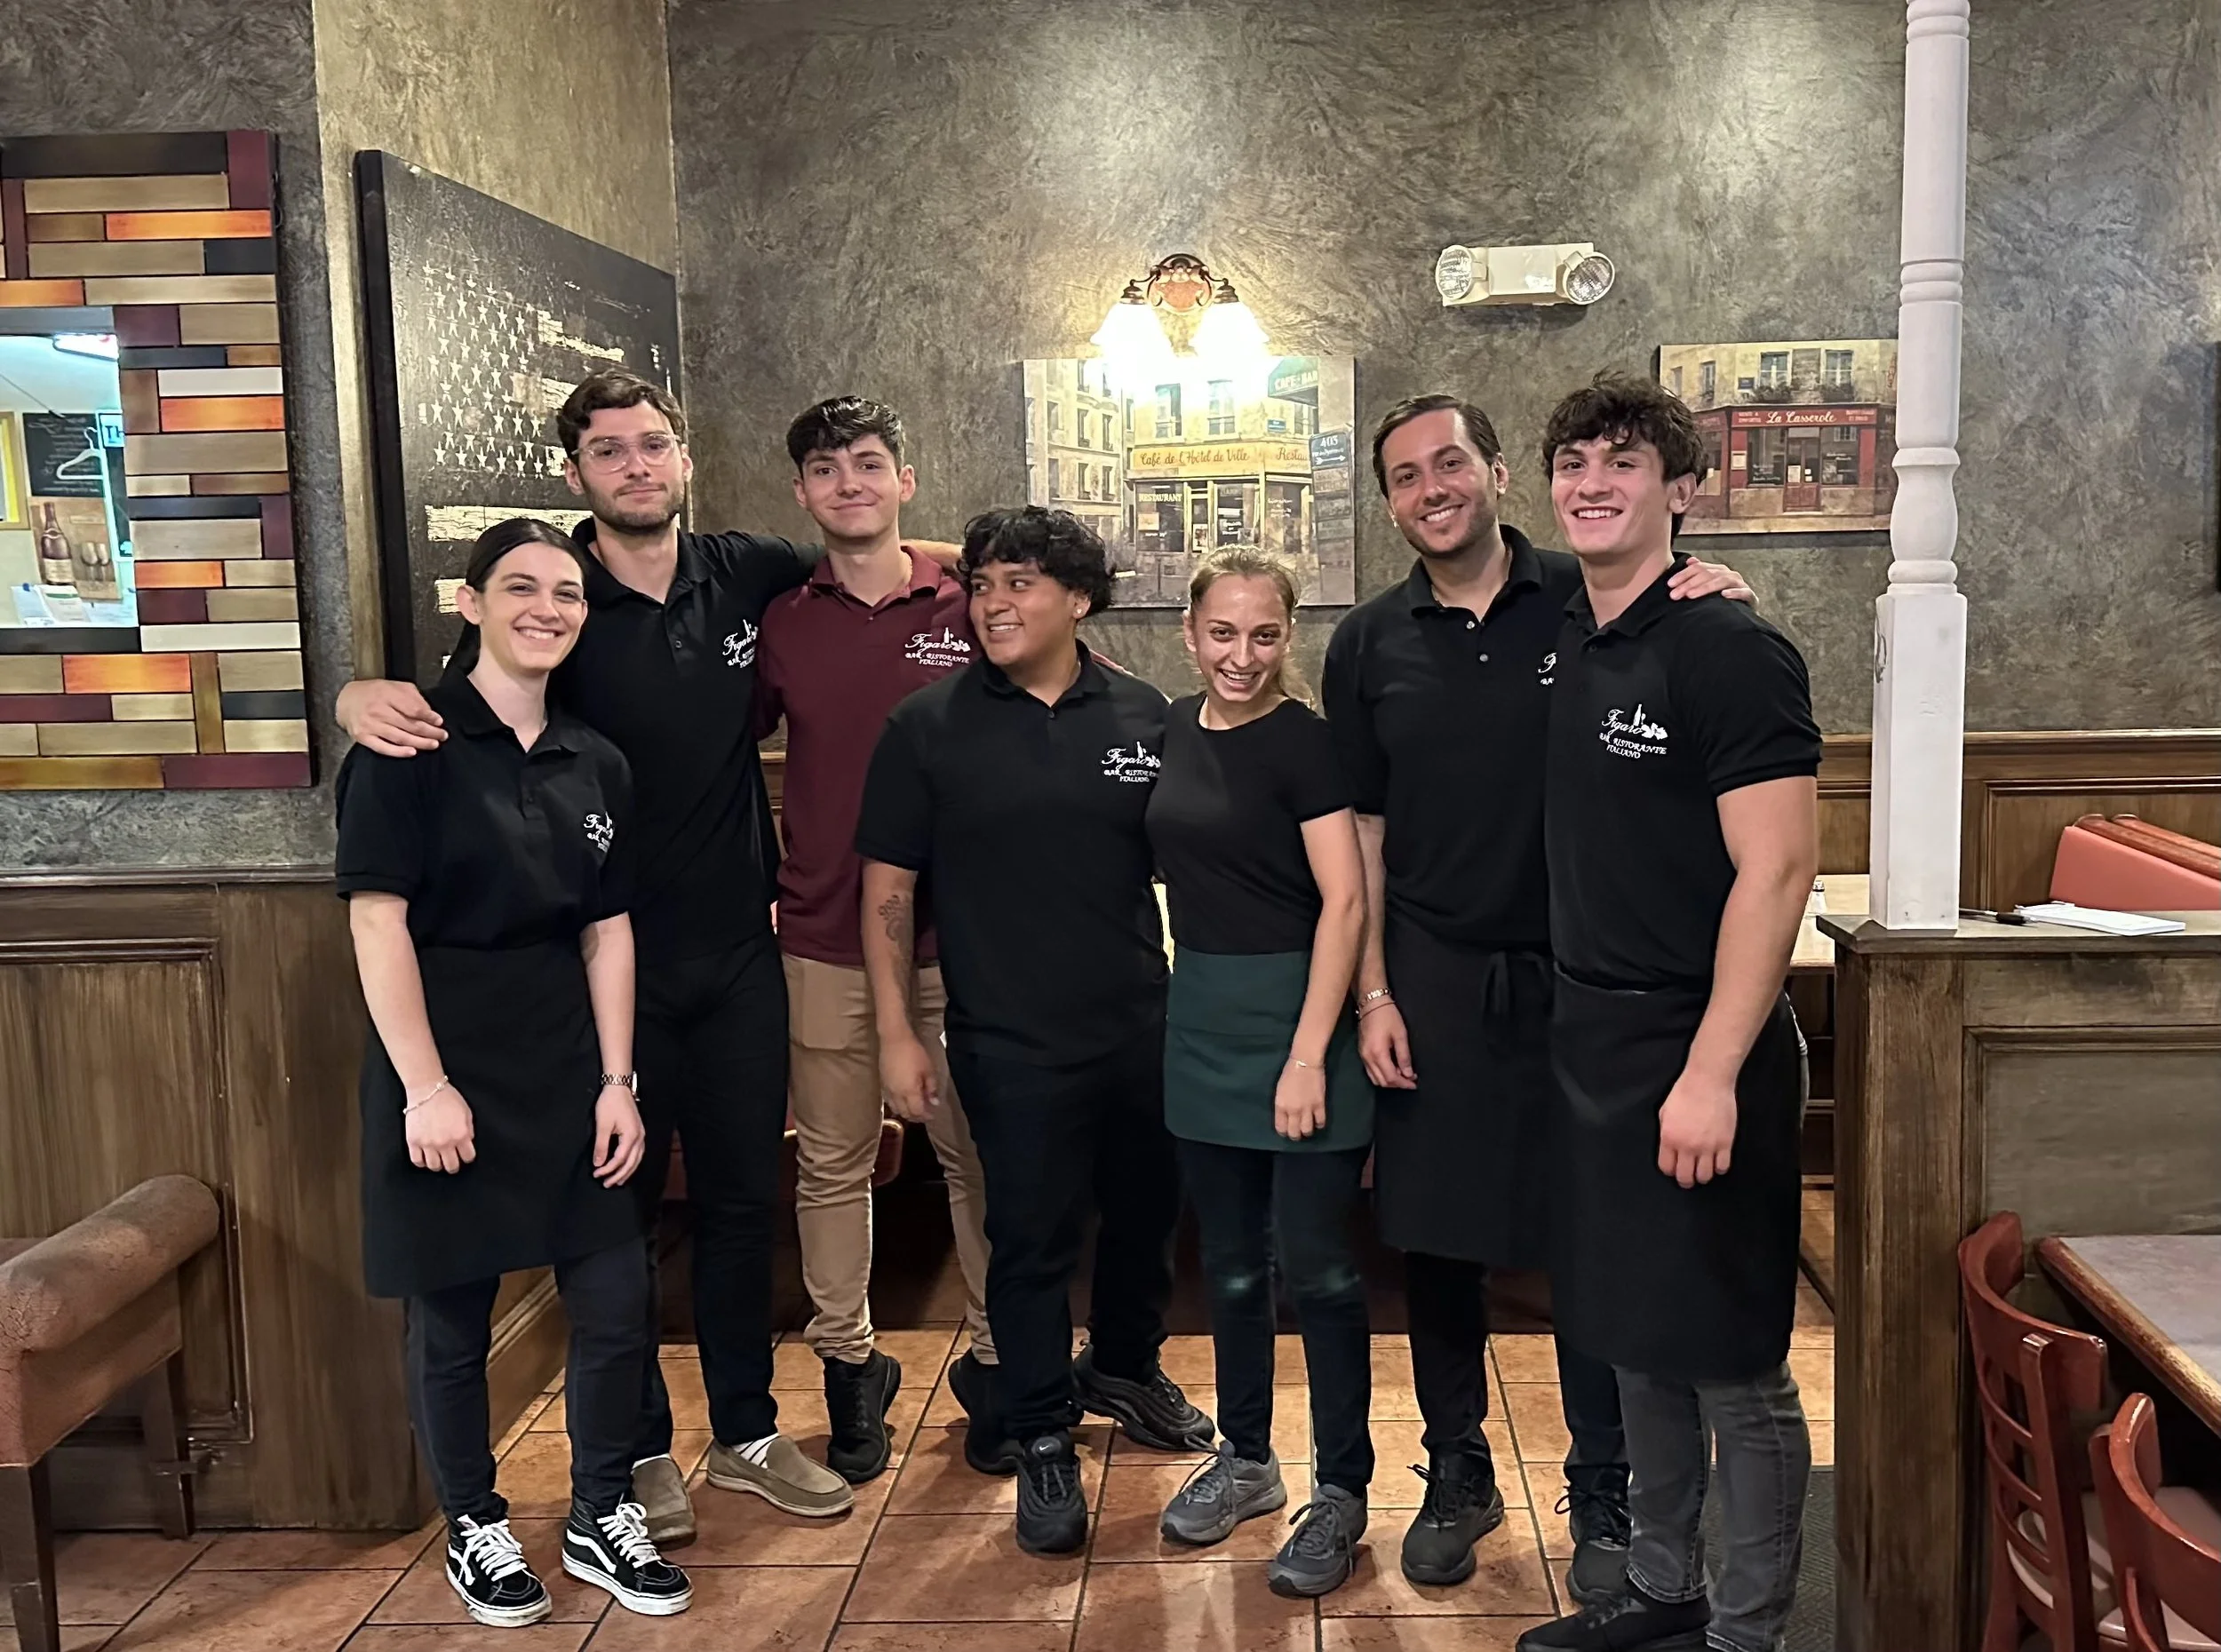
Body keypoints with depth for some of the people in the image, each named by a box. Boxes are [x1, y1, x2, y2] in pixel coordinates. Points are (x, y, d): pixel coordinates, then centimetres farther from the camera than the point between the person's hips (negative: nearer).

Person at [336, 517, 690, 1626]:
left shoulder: (595, 765, 7)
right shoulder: (412, 745, -9)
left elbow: (608, 933, 8)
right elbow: (377, 922, -13)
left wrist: (617, 1084, 3)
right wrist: (425, 1087, -17)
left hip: (566, 1078, 5)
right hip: (444, 1078, -5)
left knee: (618, 1304, 6)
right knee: (452, 1324, 8)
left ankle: (601, 1517, 27)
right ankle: (475, 1529, 29)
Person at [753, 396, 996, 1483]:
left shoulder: (968, 612, 0)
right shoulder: (779, 625, 5)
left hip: (959, 934, -1)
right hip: (823, 939, 1)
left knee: (978, 1150, 8)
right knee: (831, 1159, 9)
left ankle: (997, 1354, 23)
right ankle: (848, 1363, 25)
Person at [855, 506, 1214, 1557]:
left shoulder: (1142, 716, 2)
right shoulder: (929, 727, -4)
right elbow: (888, 887, -2)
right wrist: (896, 1031, -6)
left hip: (1144, 1028, 3)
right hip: (1011, 1044, -3)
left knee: (1146, 1213, 18)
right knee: (1030, 1239, 5)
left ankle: (1125, 1369, 45)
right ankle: (1041, 1436, 24)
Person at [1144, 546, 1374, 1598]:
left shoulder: (1301, 742, -12)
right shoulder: (1176, 728, 7)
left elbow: (1344, 901, -16)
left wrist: (1309, 1053, -20)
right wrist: (1192, 990, 10)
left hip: (1297, 1013, -6)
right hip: (1202, 1017, 6)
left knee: (1314, 1262, 0)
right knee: (1230, 1258, 15)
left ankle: (1341, 1493, 15)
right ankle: (1245, 1461, 31)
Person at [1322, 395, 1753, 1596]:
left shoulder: (1589, 605, -3)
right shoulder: (1369, 644, 4)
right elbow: (1361, 831, 6)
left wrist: (1723, 605, -19)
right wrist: (1373, 993, 1)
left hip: (1581, 976, -2)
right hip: (1434, 982, 2)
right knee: (1432, 1239, 9)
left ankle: (1602, 1494, 25)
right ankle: (1456, 1474, 29)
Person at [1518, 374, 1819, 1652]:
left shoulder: (1728, 650, -13)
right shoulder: (1569, 647, 10)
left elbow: (1779, 869, -18)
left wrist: (1712, 1074, -22)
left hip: (1701, 1054, -7)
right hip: (1594, 1049, 8)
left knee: (1734, 1366, 4)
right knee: (1635, 1343, 18)